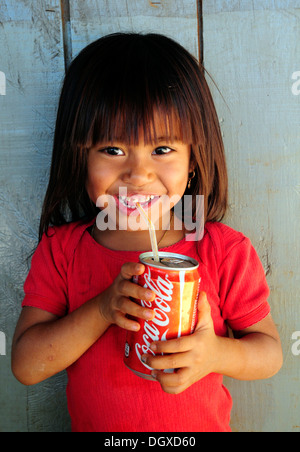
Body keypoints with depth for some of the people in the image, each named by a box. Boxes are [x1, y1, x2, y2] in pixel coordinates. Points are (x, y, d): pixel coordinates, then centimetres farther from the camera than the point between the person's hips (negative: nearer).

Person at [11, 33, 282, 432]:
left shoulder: (227, 253, -19)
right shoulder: (60, 251, -15)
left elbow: (270, 353, -11)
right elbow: (25, 366, -17)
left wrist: (217, 354, -31)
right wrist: (102, 310, -31)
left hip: (202, 425, 0)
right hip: (93, 425, 1)